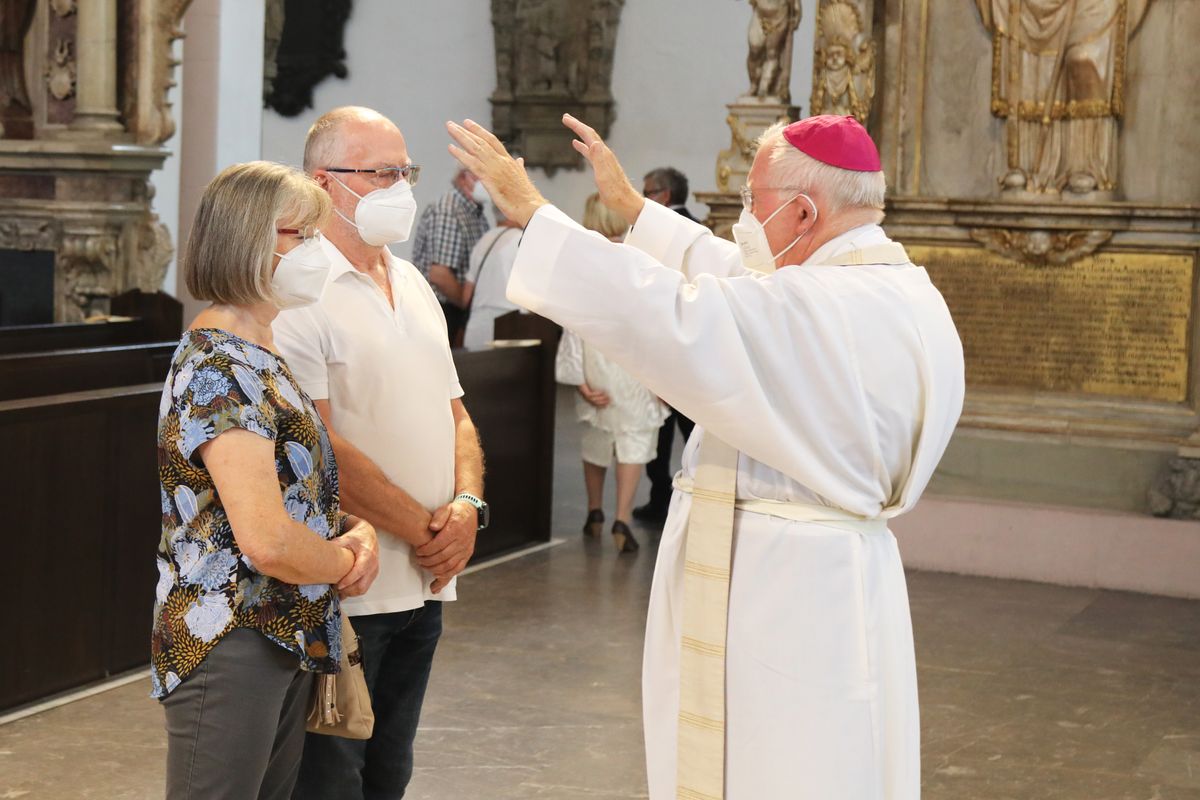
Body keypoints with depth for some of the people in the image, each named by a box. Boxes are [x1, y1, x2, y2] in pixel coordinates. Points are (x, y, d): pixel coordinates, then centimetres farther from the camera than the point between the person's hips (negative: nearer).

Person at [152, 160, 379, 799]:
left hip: (286, 642, 10)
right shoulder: (220, 372, -19)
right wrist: (349, 561, -9)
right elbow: (268, 541, -29)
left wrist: (356, 530, 0)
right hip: (229, 646, -10)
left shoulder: (259, 359, 13)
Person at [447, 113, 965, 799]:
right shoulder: (900, 293, 8)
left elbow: (666, 315, -25)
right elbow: (738, 281, 19)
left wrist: (531, 210, -16)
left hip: (775, 603, -9)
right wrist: (634, 207, 26)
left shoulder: (817, 309, -22)